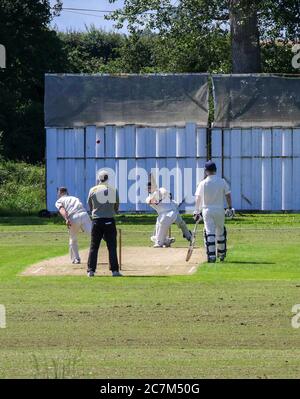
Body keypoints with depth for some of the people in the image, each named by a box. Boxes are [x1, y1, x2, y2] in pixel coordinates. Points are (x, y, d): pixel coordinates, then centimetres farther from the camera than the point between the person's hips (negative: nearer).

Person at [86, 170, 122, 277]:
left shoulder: (93, 190, 0)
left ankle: (91, 270, 2)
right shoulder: (114, 190, 0)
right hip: (110, 220, 0)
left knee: (94, 246, 6)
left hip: (97, 220, 0)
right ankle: (114, 270, -1)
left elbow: (90, 206, 9)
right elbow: (116, 208, 9)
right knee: (112, 246, 3)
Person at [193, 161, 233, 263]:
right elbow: (228, 195, 1)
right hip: (219, 210, 2)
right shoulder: (222, 182, -2)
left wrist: (197, 212, 9)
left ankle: (211, 255, -13)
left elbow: (198, 199, 1)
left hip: (207, 210, -2)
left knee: (209, 232, -3)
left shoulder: (203, 183, -5)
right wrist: (230, 208, 9)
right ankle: (221, 254, 29)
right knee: (220, 232, 17)